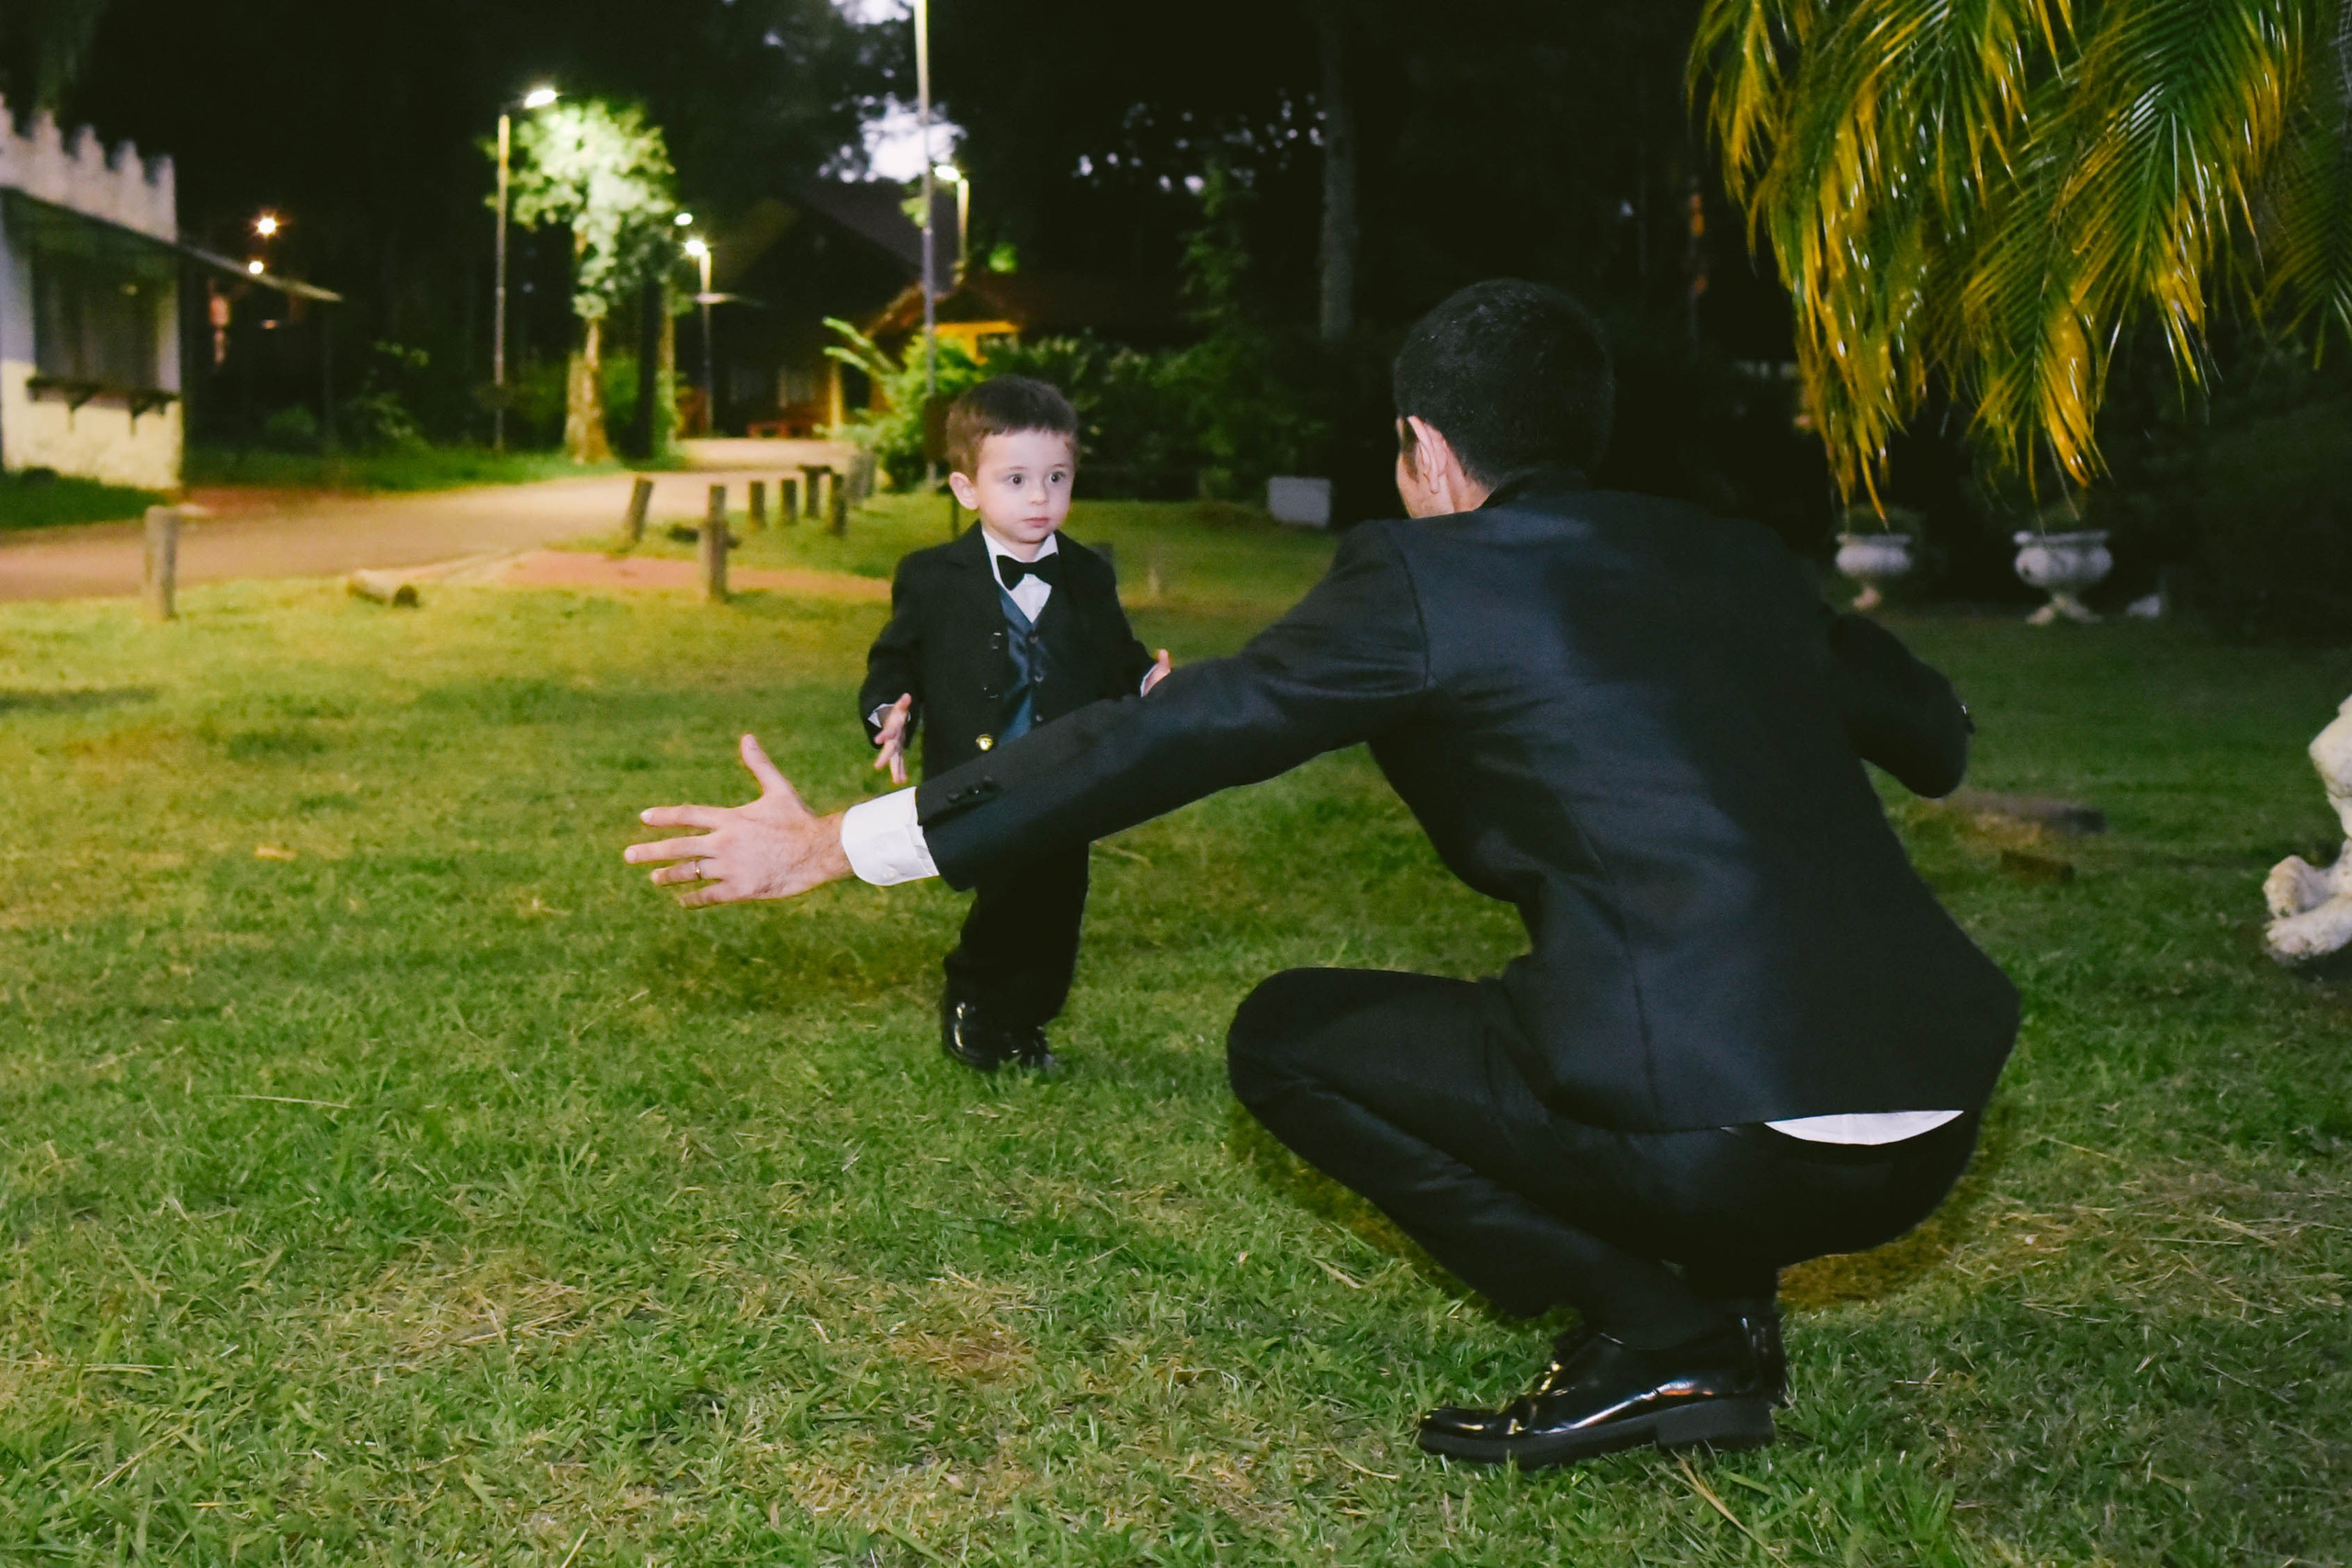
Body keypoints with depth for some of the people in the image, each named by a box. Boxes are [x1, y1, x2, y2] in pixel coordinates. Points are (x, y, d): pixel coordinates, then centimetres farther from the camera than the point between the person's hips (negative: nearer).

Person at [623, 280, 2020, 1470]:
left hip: (1718, 1141, -7)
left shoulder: (1424, 577, 0)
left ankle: (1653, 1325, 4)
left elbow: (1150, 744, 0)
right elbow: (1938, 739, 31)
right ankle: (1721, 1300, 18)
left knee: (1287, 1037, 11)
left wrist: (831, 847, 7)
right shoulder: (1740, 559, 17)